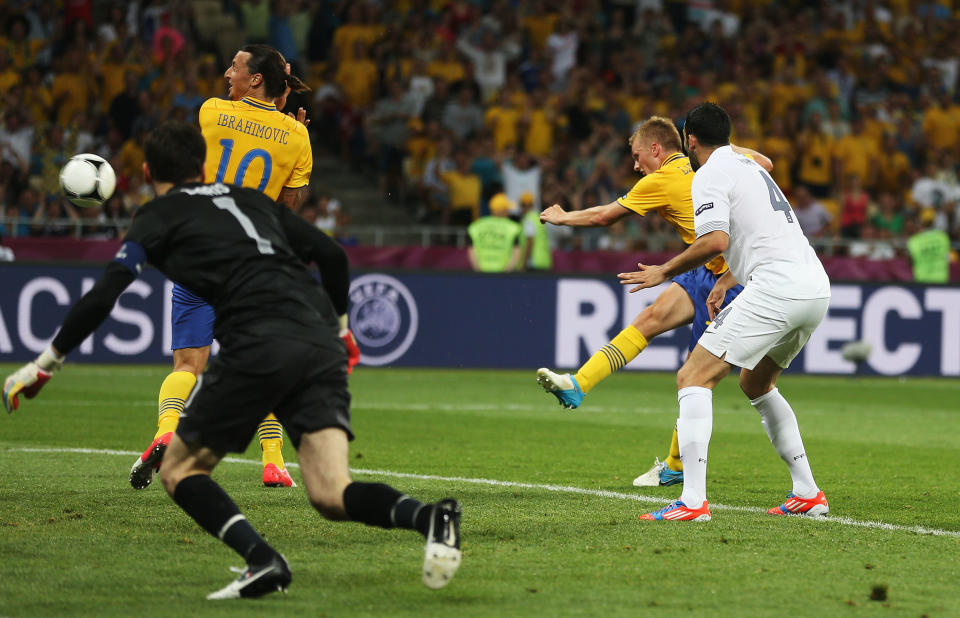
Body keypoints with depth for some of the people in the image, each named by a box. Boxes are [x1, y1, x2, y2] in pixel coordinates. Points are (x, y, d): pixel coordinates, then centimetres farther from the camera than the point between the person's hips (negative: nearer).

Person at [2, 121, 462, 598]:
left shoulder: (160, 215, 13)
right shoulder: (251, 200, 29)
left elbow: (104, 294, 4)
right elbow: (332, 256, 27)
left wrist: (46, 363, 12)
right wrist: (337, 324, 43)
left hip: (257, 344, -5)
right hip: (320, 340, 5)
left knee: (179, 469, 10)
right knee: (330, 494, 0)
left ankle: (263, 560, -14)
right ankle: (428, 517, -30)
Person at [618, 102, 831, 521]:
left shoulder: (709, 176, -2)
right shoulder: (748, 165, 26)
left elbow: (716, 241, -17)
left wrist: (665, 272, -5)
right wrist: (726, 282, 40)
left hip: (776, 287, -9)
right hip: (816, 286, 9)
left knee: (693, 378, -8)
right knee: (755, 383, 28)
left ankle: (693, 501, -21)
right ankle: (808, 494, 24)